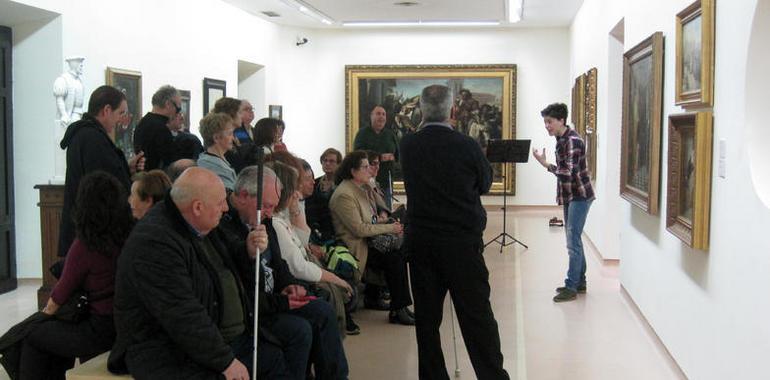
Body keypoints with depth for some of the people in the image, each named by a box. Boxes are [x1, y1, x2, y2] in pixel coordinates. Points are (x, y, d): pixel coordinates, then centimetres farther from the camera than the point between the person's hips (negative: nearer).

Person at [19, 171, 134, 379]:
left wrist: (46, 312, 15)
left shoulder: (84, 247, -19)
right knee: (58, 328, 30)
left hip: (102, 331, -7)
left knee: (32, 336, 15)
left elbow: (59, 298, -5)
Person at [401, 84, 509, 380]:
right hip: (462, 241, -3)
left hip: (420, 241, 3)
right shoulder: (466, 145, -12)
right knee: (476, 315, 3)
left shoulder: (407, 146, -2)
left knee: (426, 316, 10)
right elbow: (485, 184, 4)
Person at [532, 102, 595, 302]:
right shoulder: (560, 140, 9)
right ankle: (580, 282, 24)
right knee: (573, 240, 14)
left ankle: (571, 287, -6)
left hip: (579, 195, -10)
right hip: (569, 195, 10)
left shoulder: (573, 141, -19)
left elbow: (568, 172, -27)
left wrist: (545, 164, -25)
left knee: (573, 241, -9)